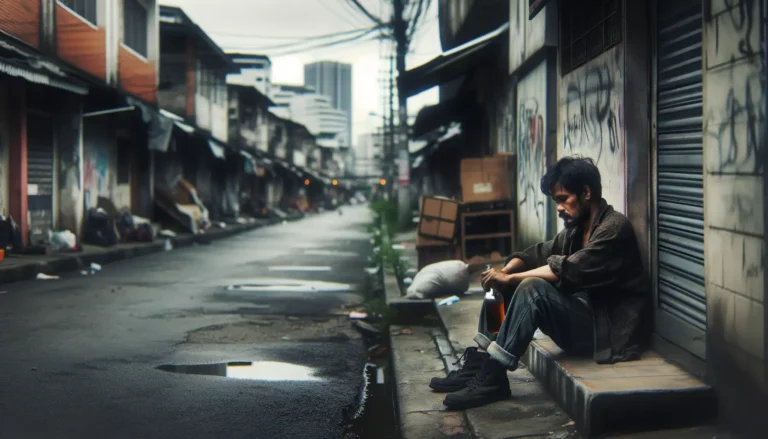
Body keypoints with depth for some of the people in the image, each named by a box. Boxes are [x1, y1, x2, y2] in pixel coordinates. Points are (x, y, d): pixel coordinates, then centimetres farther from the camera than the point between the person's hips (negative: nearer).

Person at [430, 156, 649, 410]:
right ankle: (479, 362, -8)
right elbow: (541, 253, 9)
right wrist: (505, 271, -13)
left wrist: (510, 278, -20)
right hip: (581, 315, 9)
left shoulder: (614, 227, -15)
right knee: (500, 286, 0)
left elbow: (569, 270, -24)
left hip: (605, 329, -9)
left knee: (533, 288, -29)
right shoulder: (577, 227, 13)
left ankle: (492, 377, -27)